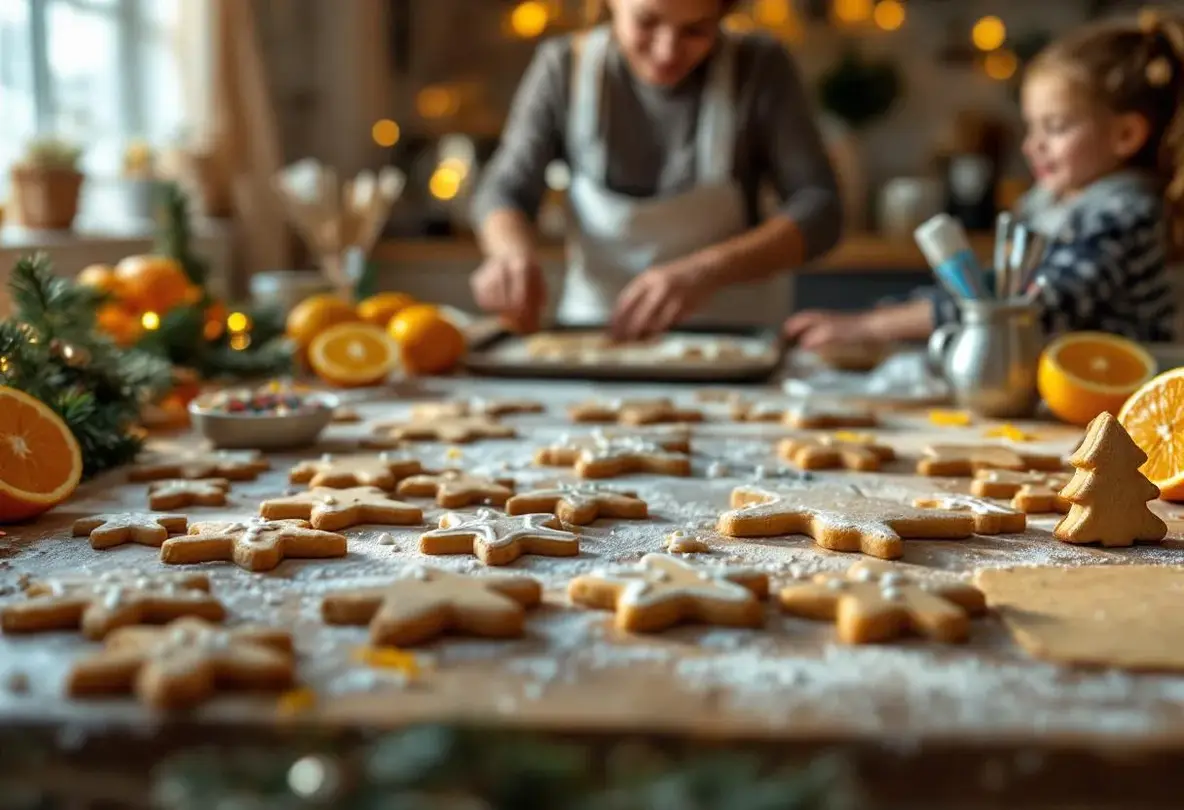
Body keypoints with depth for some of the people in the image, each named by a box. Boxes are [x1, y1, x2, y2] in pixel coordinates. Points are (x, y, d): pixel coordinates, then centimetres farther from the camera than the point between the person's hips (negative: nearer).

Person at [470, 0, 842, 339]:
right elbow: (505, 189, -2)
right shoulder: (565, 66, -5)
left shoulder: (761, 69, -9)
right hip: (592, 332, 1)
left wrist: (708, 271, -27)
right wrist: (514, 250, -26)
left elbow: (819, 208, -10)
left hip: (733, 337, -1)